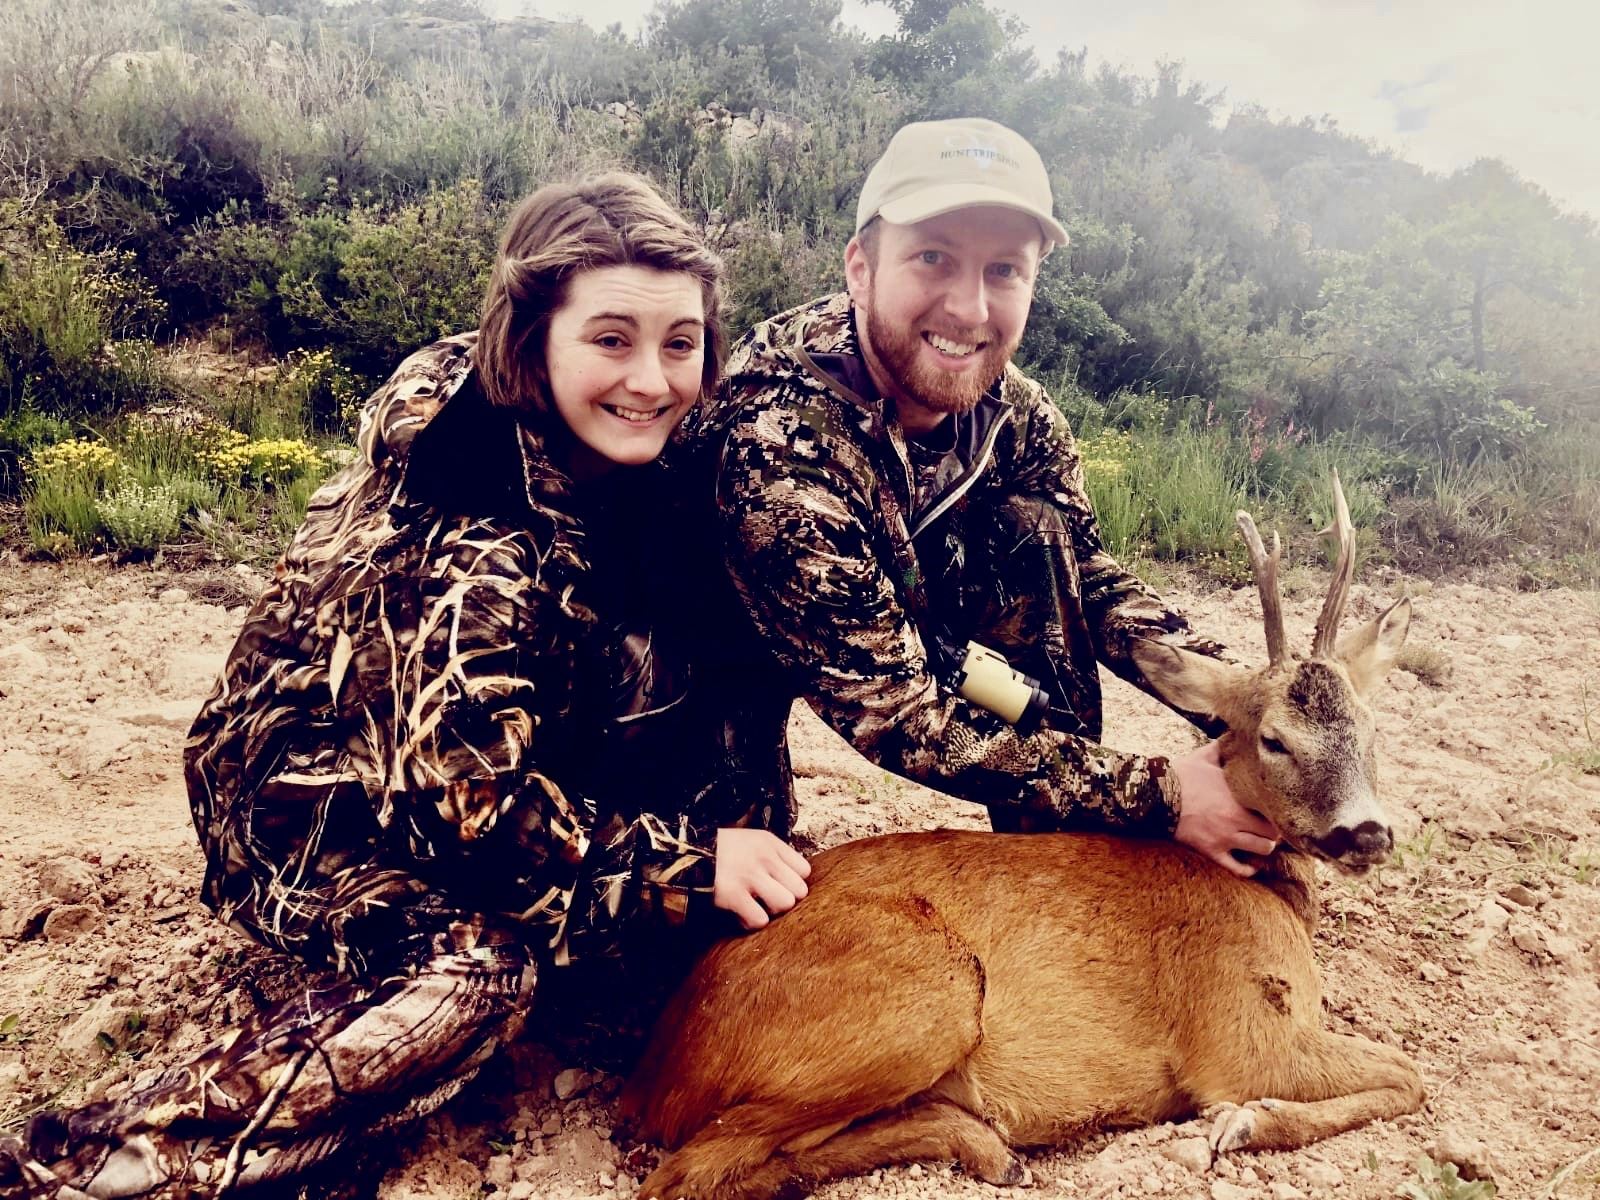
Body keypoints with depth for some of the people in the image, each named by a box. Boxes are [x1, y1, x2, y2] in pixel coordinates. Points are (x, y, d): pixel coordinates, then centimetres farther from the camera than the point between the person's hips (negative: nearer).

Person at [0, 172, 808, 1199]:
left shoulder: (634, 467, -8)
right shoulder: (474, 534, -31)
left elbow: (685, 687, 3)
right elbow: (472, 796, -30)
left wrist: (733, 822, -12)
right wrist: (688, 861, -26)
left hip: (530, 768, 8)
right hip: (323, 810, -7)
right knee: (479, 969, -32)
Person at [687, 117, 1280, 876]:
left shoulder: (1013, 409, -17)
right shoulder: (773, 440, -37)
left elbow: (1088, 578, -6)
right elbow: (892, 712, -35)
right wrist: (1156, 798, -35)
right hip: (738, 648, -5)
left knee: (1034, 531, -14)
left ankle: (1062, 849, -3)